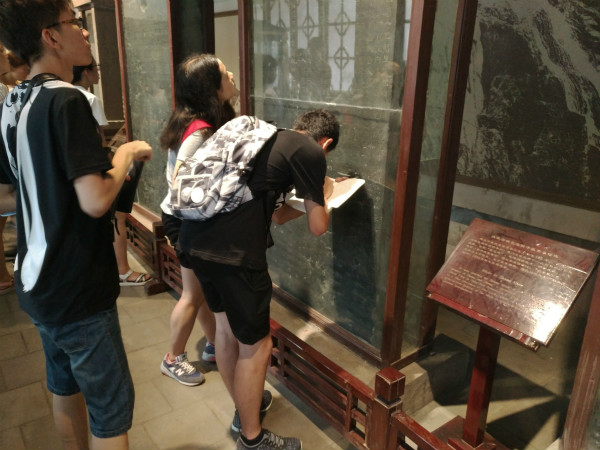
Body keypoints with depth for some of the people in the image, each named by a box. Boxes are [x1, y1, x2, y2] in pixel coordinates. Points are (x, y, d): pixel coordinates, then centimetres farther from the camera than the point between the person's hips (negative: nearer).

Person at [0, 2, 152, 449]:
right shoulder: (66, 100, -19)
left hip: (36, 281, 9)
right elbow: (95, 202, -27)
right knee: (111, 405, 6)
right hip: (77, 288, -9)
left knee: (65, 386, 25)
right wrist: (126, 154, -11)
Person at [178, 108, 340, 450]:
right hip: (232, 249, -9)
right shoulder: (311, 152, 0)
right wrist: (322, 196, 24)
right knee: (256, 345, 10)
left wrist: (309, 199, 38)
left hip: (196, 236, 9)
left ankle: (245, 408, 47)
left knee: (228, 328, 25)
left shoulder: (270, 140, 25)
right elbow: (318, 227, 6)